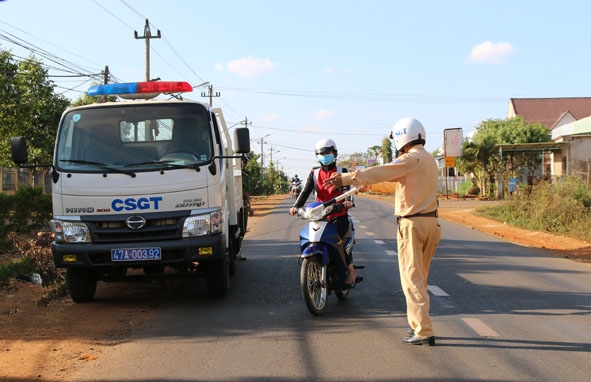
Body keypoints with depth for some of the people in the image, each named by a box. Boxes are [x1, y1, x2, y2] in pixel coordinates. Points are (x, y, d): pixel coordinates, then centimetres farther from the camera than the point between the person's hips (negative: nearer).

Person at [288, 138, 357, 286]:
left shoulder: (342, 172, 7)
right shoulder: (314, 174, 14)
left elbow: (348, 189, -9)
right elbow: (305, 192, 1)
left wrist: (349, 201, -32)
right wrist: (296, 206, -17)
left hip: (339, 215, -3)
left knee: (336, 241, -26)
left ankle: (350, 271, -11)